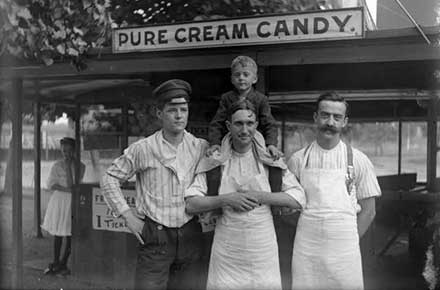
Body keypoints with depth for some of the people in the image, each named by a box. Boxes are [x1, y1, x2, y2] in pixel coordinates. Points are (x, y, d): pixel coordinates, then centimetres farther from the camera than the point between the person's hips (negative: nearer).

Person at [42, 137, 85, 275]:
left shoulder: (80, 166, -2)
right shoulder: (56, 165, 0)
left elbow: (71, 184, -7)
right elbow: (50, 184, -7)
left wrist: (68, 166, -12)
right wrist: (67, 189, -16)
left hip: (73, 202, -1)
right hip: (59, 201, 1)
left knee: (69, 234, 3)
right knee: (57, 233, 9)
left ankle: (63, 264, 16)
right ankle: (55, 263, 21)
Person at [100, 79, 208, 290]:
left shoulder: (202, 148, 0)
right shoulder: (143, 149, -6)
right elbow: (110, 178, 2)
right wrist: (127, 215, -3)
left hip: (190, 235, 3)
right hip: (154, 235, -3)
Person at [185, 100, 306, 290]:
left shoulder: (270, 159, 3)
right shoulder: (213, 161, 2)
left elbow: (298, 199, -2)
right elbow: (191, 204, -2)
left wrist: (259, 196, -13)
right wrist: (227, 199, -15)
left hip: (263, 247, 1)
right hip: (226, 248, 0)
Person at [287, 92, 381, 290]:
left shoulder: (358, 160, 1)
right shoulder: (298, 159, 2)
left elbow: (368, 210, 6)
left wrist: (349, 242, 1)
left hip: (344, 250, 0)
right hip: (306, 249, 1)